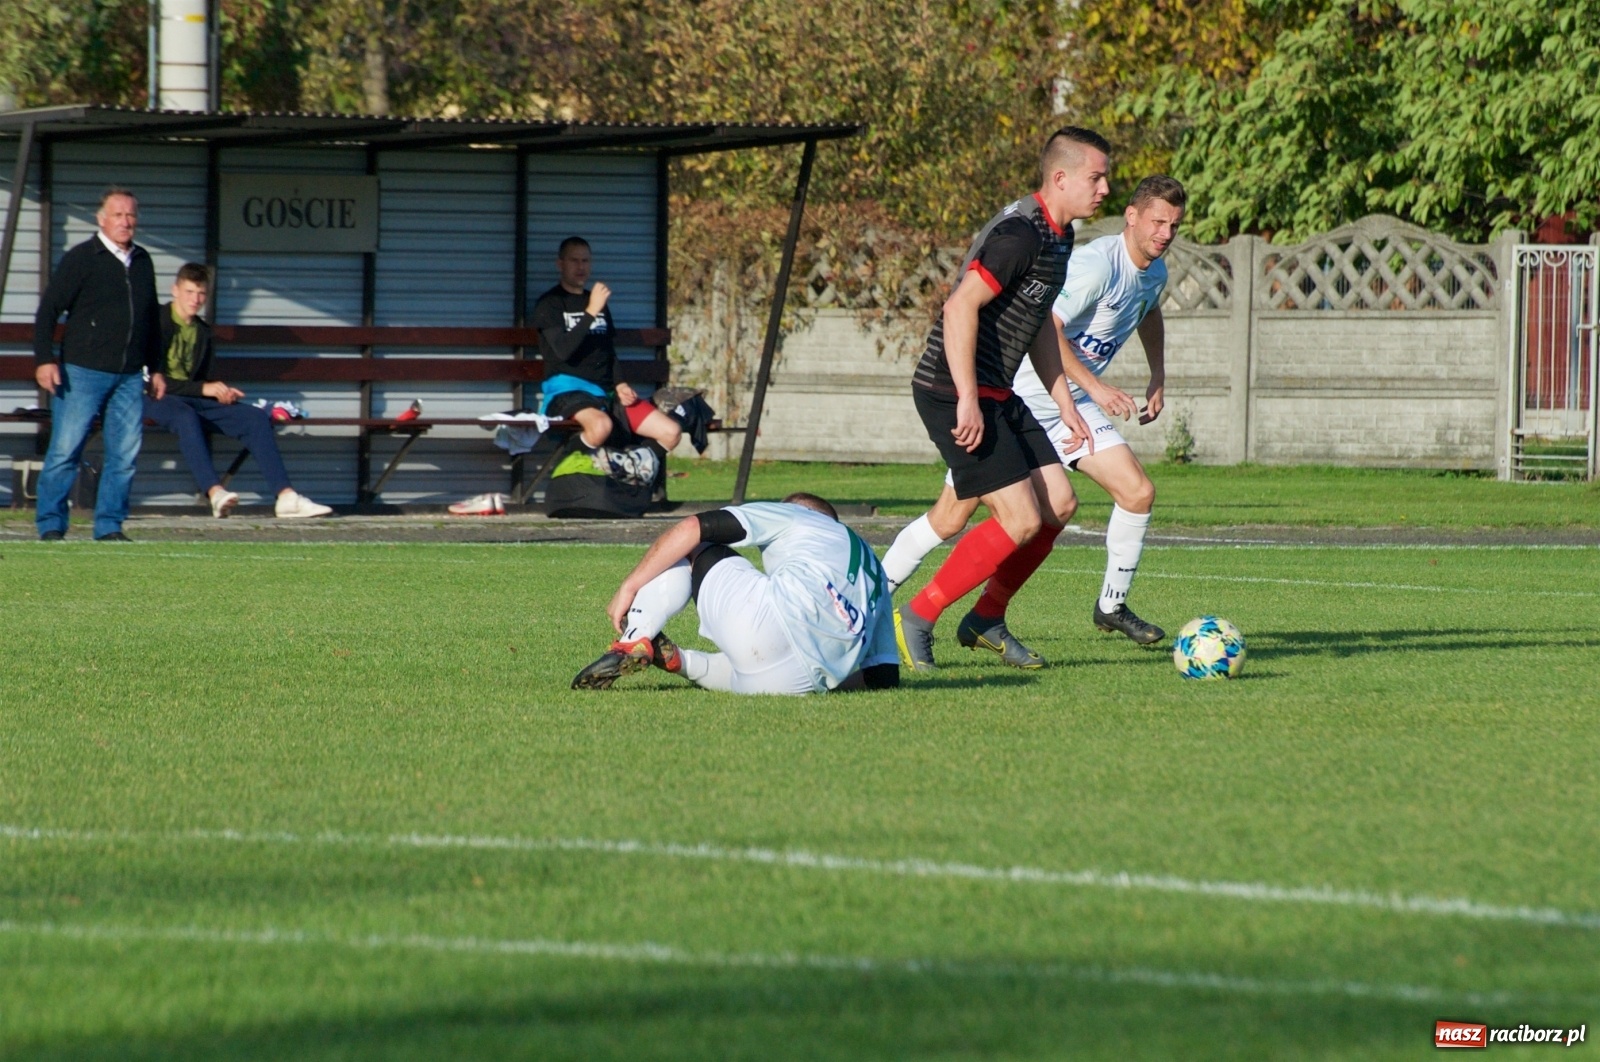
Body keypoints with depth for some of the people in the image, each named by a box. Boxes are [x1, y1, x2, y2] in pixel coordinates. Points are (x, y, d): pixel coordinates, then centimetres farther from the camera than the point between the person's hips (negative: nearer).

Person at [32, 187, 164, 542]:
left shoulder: (142, 262, 15)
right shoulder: (80, 259, -2)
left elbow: (151, 319, 24)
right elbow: (48, 310, -4)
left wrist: (154, 368, 23)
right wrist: (45, 360, -13)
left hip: (129, 378, 5)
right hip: (83, 374, -5)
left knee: (124, 454, 1)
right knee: (66, 448, -6)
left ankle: (109, 526, 8)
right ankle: (51, 525, 0)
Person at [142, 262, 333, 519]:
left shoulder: (202, 331, 16)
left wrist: (221, 392, -3)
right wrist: (203, 389, -18)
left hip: (194, 401, 7)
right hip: (157, 400, -7)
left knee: (256, 417, -13)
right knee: (186, 417, -42)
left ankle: (285, 497, -24)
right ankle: (215, 492, -55)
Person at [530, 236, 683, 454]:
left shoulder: (599, 303, 21)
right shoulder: (549, 304, 0)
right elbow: (562, 350, -15)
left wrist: (620, 385, 5)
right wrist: (591, 312, -22)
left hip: (606, 392, 7)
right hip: (567, 389, -7)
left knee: (671, 432, -11)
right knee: (601, 425, -40)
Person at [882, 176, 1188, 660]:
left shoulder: (1154, 273, 5)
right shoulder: (1096, 265, -24)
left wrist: (1158, 377, 20)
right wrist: (1094, 386, -34)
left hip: (1071, 404, 8)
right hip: (1014, 398, -8)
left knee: (1138, 493, -7)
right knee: (951, 518, -5)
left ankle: (1112, 606, 10)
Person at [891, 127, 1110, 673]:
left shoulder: (1057, 236, 14)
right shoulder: (1020, 234, -20)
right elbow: (960, 307, -26)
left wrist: (1064, 403, 24)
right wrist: (967, 401, -27)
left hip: (997, 396, 10)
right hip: (957, 395, -10)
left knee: (1058, 503, 9)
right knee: (1021, 520, -13)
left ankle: (987, 619, 21)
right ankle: (914, 620, -3)